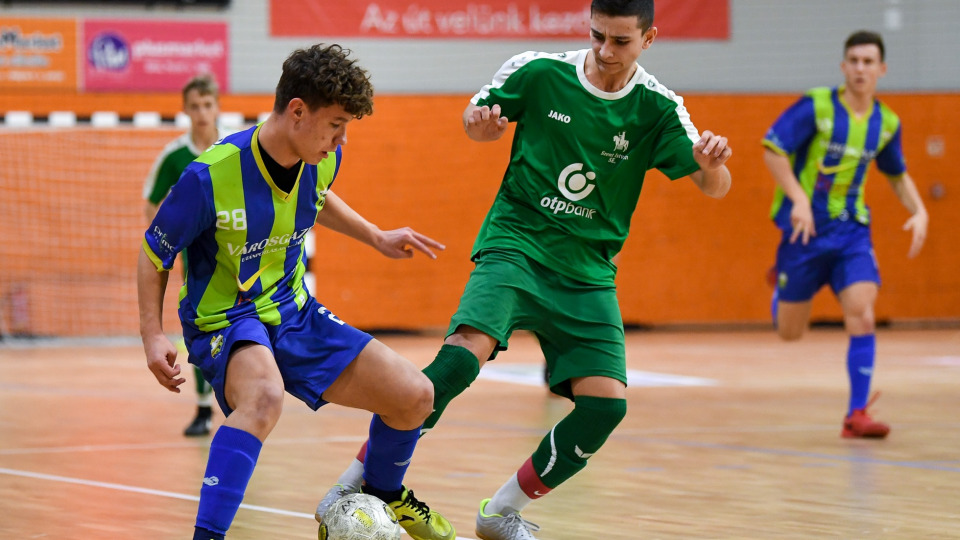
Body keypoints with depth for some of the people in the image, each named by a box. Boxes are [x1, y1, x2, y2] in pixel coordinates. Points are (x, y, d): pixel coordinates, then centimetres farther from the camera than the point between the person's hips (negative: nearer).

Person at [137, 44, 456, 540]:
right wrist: (152, 336, -17)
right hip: (224, 320, -7)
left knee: (414, 395, -1)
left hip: (294, 312, 7)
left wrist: (378, 238, 19)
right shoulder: (210, 176, -24)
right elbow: (153, 253, -9)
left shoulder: (323, 160, -5)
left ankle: (383, 493, 31)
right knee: (265, 394, -41)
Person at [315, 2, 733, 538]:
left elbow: (715, 186, -8)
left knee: (606, 405, -13)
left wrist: (712, 162, -32)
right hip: (515, 245, -3)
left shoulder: (657, 107, -3)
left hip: (587, 272, 3)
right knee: (463, 354, -29)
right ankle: (356, 482, -21)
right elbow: (478, 121, 12)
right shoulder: (537, 72, -5)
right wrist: (480, 123, -13)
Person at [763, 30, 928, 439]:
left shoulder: (886, 123, 4)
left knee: (862, 319, -16)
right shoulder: (816, 107, -11)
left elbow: (897, 174, 21)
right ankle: (781, 282, 44)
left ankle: (857, 415, -11)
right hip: (806, 228, -3)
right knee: (789, 332, 8)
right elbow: (772, 149, -14)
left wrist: (919, 211, 5)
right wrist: (799, 199, -25)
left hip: (851, 229, 3)